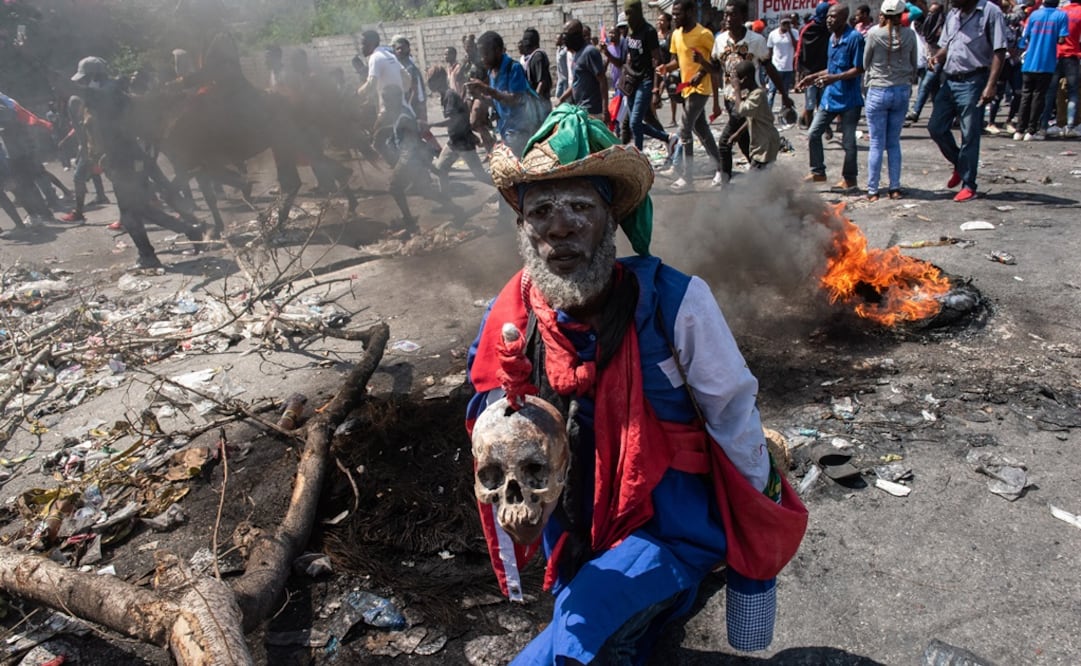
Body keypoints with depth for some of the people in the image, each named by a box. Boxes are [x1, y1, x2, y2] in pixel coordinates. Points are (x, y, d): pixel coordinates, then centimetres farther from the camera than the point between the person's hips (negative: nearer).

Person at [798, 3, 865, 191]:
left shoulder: (854, 38, -14)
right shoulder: (832, 38, 12)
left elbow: (859, 69, -17)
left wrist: (834, 78, -27)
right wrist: (815, 76, 13)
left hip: (848, 99, -8)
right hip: (830, 96, 8)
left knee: (848, 141, 2)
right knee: (813, 134, 6)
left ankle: (849, 179, 16)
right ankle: (818, 172, 20)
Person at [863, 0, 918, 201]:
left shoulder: (874, 33, -9)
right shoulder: (909, 34, -2)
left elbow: (865, 63, 1)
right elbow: (914, 65, 7)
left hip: (878, 92, -3)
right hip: (902, 91, 3)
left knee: (876, 144, 2)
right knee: (894, 142, 12)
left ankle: (872, 190, 2)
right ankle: (895, 188, 12)